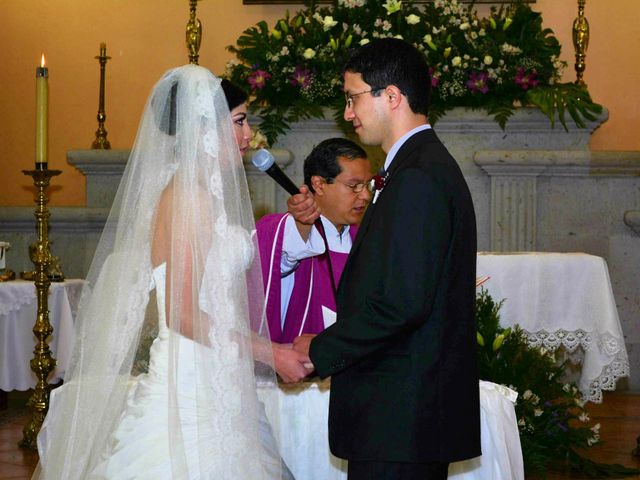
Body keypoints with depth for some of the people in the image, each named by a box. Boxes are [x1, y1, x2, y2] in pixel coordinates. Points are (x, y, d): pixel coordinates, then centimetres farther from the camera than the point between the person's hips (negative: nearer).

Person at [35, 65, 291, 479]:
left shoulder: (200, 194, 15)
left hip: (215, 388, 9)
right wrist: (267, 351, -14)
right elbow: (182, 314, -18)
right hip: (194, 393, -9)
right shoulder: (189, 197, -13)